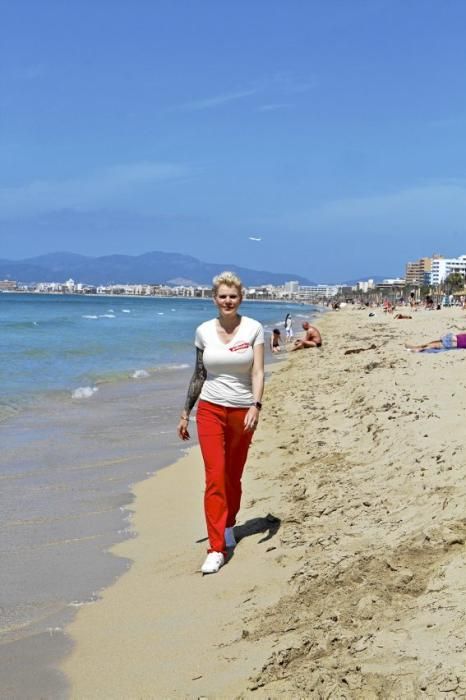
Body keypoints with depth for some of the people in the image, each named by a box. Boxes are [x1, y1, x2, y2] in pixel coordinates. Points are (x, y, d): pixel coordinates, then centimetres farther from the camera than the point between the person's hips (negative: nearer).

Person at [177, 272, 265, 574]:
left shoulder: (254, 329, -3)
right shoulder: (204, 331, 3)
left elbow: (258, 372, -9)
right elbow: (199, 374, 10)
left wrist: (256, 406, -22)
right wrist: (185, 412, 10)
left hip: (241, 410, 0)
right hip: (211, 409, 0)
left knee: (233, 477, 10)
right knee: (215, 477, -9)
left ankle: (229, 526, 36)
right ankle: (217, 548, -9)